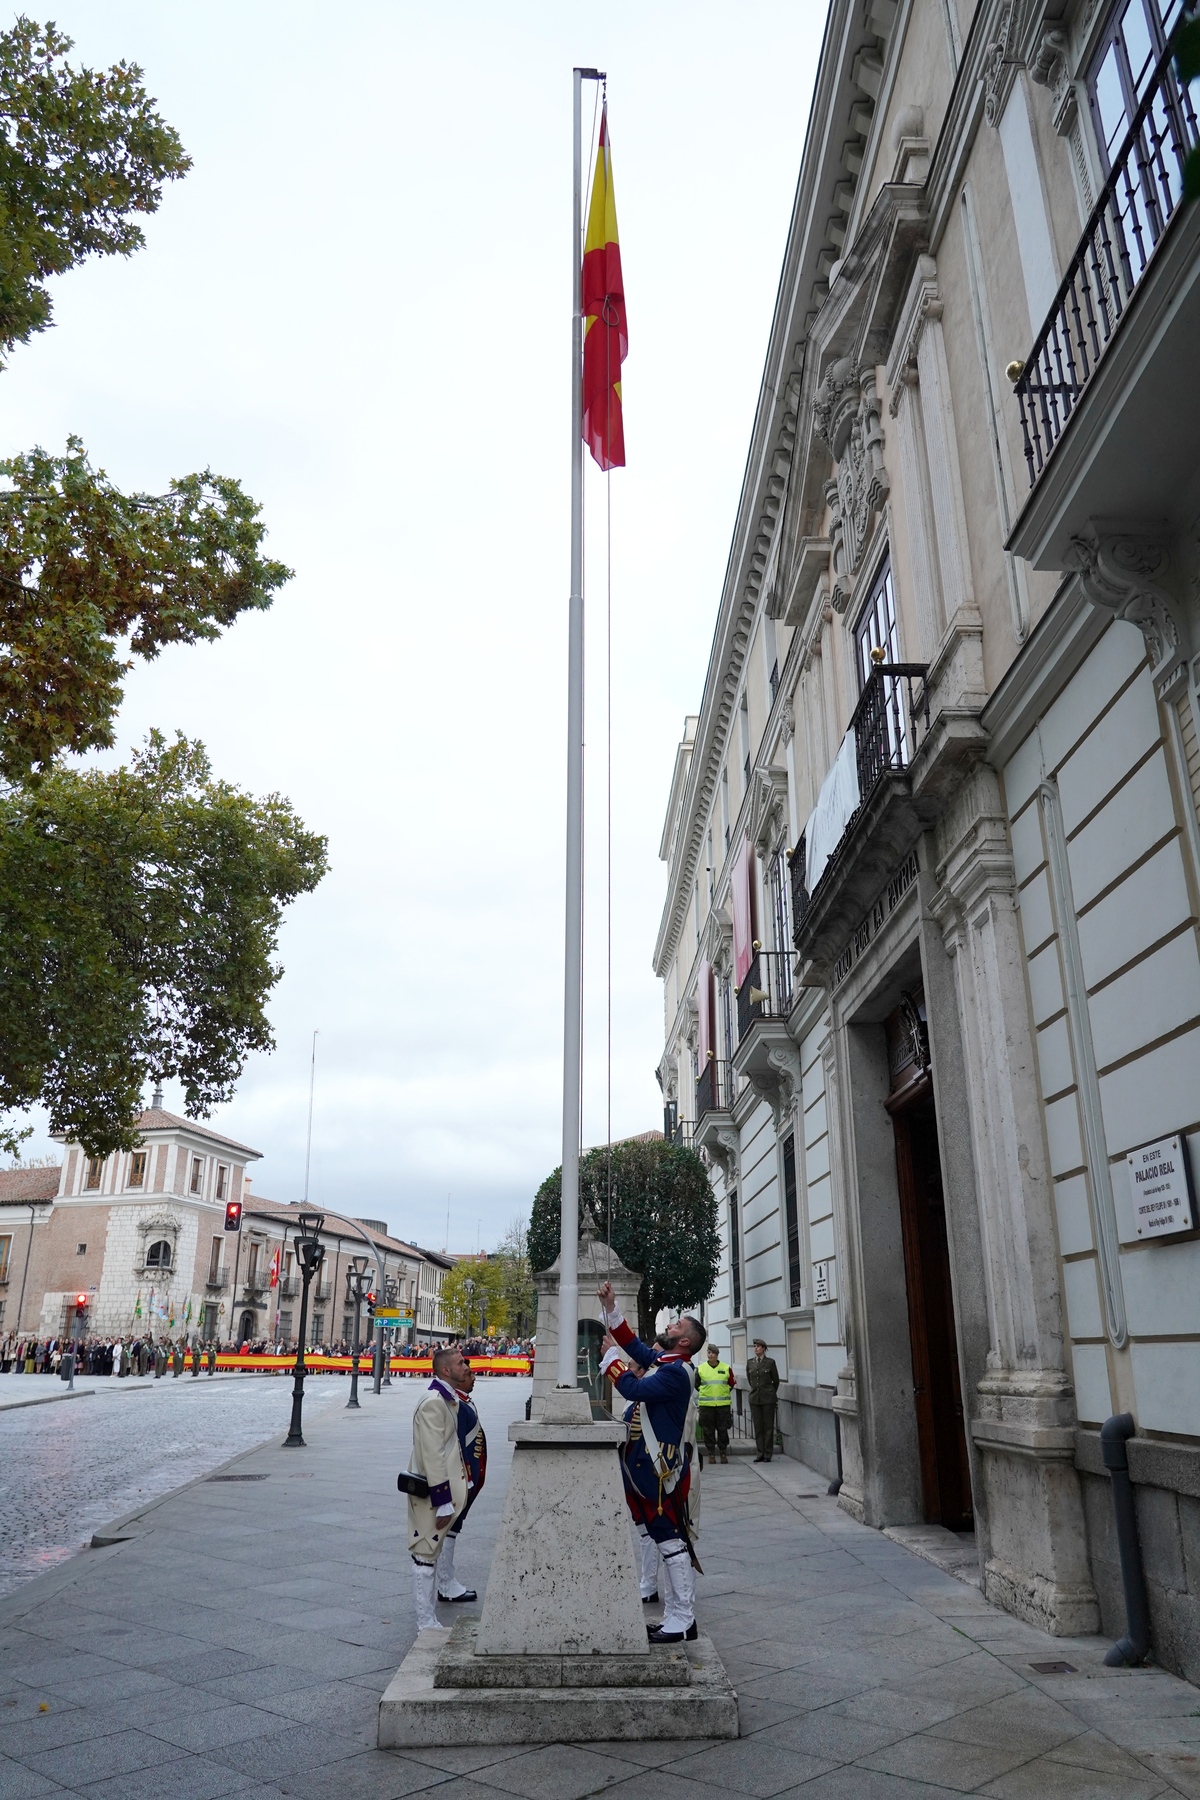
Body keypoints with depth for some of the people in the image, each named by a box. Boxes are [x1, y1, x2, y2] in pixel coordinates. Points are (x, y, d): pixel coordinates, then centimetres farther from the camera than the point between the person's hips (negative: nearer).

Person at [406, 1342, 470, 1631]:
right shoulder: (433, 1402, -22)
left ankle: (429, 1618, 27)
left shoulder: (448, 1399, 10)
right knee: (426, 1554, 1)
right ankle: (426, 1623, 10)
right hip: (432, 1492, -10)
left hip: (443, 1488, 10)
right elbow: (432, 1456, -25)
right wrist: (442, 1503, -23)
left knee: (431, 1553, 17)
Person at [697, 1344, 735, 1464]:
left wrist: (724, 1393, 8)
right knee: (708, 1430, 2)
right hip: (706, 1404, 0)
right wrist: (704, 1393, 9)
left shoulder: (726, 1368, 3)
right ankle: (711, 1453, 11)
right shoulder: (700, 1369, 2)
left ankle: (723, 1453, 13)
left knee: (723, 1429, 2)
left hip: (723, 1404, 0)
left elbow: (731, 1383, 14)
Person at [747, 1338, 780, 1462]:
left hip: (768, 1398, -3)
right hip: (754, 1398, 3)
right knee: (758, 1426, 5)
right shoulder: (750, 1362, 5)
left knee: (768, 1426, 1)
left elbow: (776, 1380, 6)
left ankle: (767, 1454, 7)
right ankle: (760, 1453, 11)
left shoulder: (770, 1362, -4)